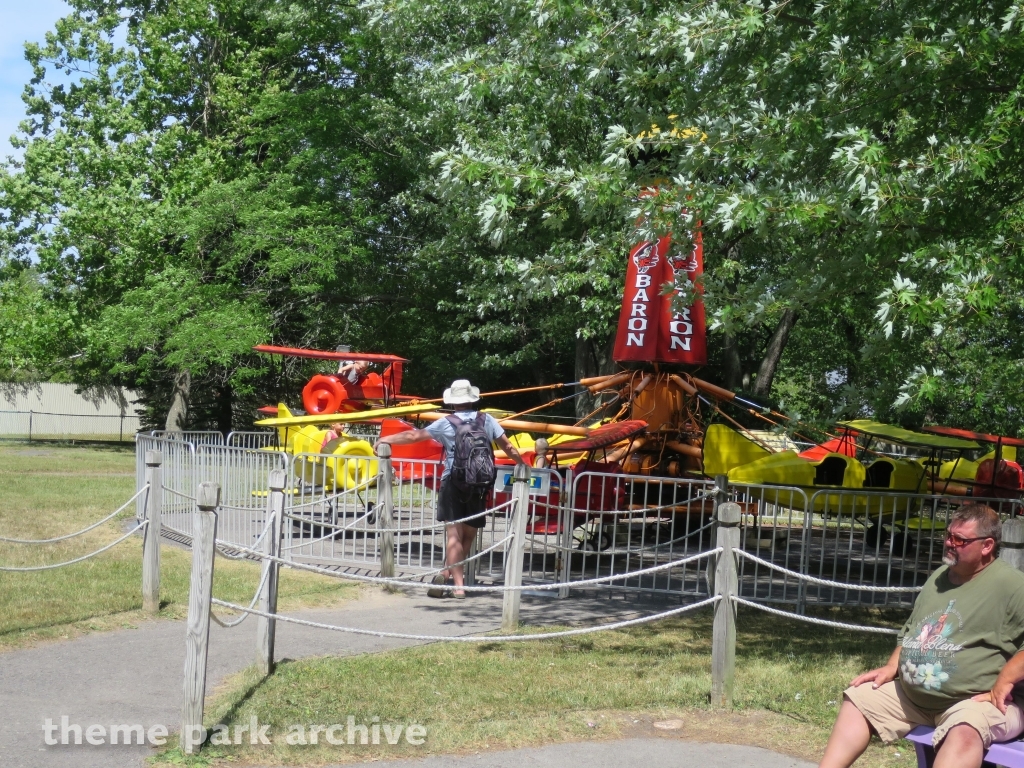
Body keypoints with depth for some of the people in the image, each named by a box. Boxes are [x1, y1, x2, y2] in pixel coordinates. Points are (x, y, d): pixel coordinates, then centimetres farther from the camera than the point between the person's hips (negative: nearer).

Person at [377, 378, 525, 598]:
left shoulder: (446, 424, 0)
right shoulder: (487, 420, 6)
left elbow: (414, 436, 3)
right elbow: (507, 446, 8)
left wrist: (386, 439, 14)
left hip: (454, 482, -2)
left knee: (454, 533, -2)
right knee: (468, 535, 13)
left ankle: (458, 585, -9)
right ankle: (448, 574, 16)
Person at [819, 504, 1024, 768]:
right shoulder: (939, 577, 15)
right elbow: (910, 631, 25)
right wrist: (891, 668, 11)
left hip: (978, 700, -9)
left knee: (963, 733, -40)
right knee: (858, 699, 8)